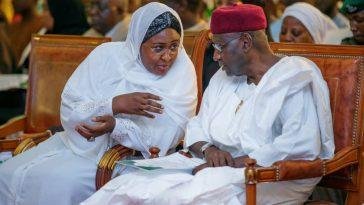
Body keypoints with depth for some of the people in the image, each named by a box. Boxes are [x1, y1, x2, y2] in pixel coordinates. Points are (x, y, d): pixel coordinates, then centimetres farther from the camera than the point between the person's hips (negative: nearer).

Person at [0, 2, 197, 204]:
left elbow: (165, 140, -16)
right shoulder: (107, 55, -5)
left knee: (60, 182, -26)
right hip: (80, 142, 4)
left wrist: (115, 126, -29)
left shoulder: (183, 72, -10)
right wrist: (114, 105, -27)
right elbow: (69, 112, -11)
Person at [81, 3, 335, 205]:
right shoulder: (223, 79, 20)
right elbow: (197, 128, 20)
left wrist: (233, 163, -17)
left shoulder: (296, 78, -6)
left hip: (270, 178, -7)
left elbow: (303, 146, -18)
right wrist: (208, 149, -6)